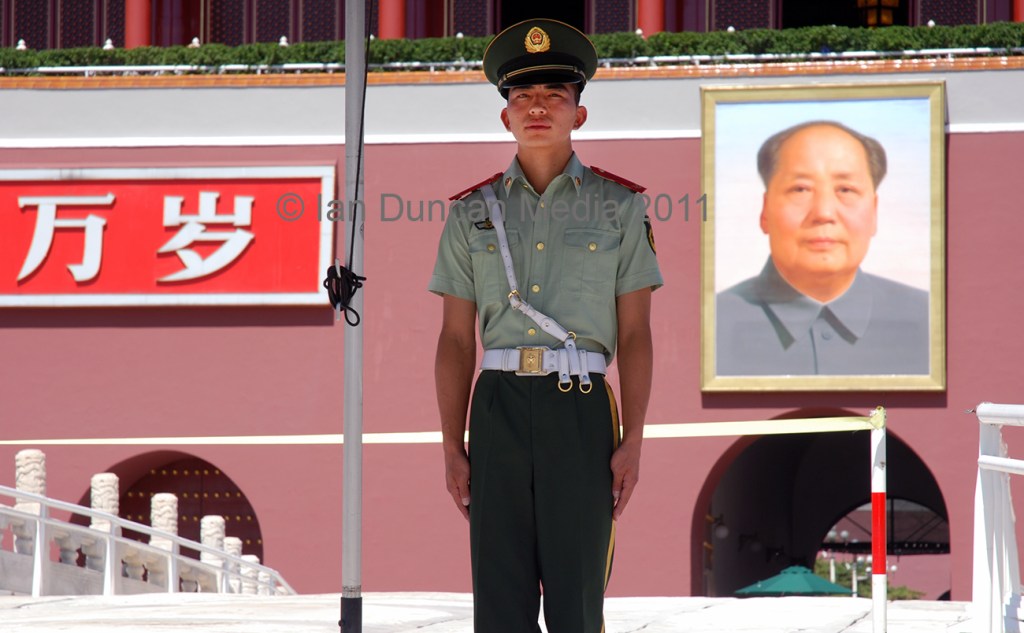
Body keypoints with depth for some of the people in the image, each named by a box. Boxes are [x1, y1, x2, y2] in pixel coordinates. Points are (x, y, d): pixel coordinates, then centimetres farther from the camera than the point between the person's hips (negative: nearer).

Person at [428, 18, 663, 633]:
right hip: (500, 405, 2)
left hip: (582, 408, -2)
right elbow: (457, 340, 10)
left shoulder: (618, 207, 6)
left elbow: (635, 335, 3)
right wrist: (453, 447, 3)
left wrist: (632, 442, -6)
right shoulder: (474, 213, 11)